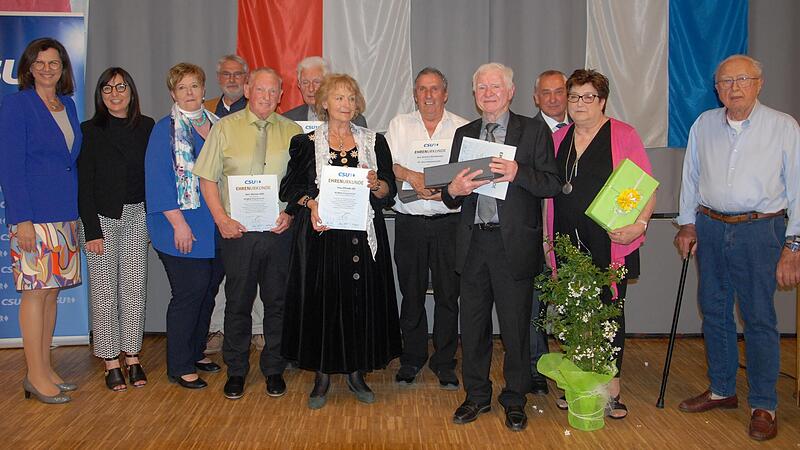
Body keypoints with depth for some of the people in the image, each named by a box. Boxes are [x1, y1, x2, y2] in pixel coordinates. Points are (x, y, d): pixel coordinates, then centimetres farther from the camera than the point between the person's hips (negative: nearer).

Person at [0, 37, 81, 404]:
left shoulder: (67, 105, 14)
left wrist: (75, 212, 14)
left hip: (64, 215, 7)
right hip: (32, 215, -7)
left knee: (52, 290, 10)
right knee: (36, 290, -4)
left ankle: (45, 369, 19)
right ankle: (35, 376, 5)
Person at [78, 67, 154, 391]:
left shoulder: (147, 127, 7)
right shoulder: (90, 130, 0)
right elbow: (84, 185, -3)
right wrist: (92, 231, -9)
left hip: (137, 217, 2)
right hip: (102, 218, -2)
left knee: (135, 290, 5)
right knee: (104, 292, 2)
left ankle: (132, 358, 16)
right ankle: (111, 362, 11)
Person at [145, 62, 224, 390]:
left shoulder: (216, 124, 13)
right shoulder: (165, 129, -5)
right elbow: (158, 179, -11)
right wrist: (179, 222, -17)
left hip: (216, 227, 6)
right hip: (183, 228, -6)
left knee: (208, 292, 12)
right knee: (189, 294, -3)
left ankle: (196, 353, 28)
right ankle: (179, 367, 10)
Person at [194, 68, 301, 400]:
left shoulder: (292, 131, 6)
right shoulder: (225, 128, 3)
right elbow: (208, 178, 3)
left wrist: (291, 214, -9)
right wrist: (221, 218, -7)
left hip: (279, 231, 1)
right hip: (237, 231, -1)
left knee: (277, 302, 8)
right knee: (238, 302, 7)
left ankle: (274, 370, 23)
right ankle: (236, 371, 22)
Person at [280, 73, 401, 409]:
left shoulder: (374, 142, 9)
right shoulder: (307, 143, 6)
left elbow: (390, 190, 6)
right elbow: (290, 187, 4)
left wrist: (376, 184, -16)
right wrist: (311, 203, -15)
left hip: (363, 236, 1)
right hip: (321, 234, -1)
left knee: (361, 300, 4)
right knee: (321, 301, 2)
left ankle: (356, 372, 20)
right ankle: (322, 375, 16)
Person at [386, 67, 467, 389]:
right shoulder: (399, 125, 10)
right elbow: (386, 164, 0)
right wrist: (411, 176, -18)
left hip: (449, 222, -1)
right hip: (409, 222, 1)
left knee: (448, 294, 3)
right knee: (411, 293, 9)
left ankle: (444, 362, 18)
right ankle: (412, 358, 24)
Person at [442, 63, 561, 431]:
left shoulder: (534, 131, 2)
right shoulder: (464, 134, 14)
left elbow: (552, 183, -7)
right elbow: (450, 195, 10)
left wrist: (517, 173, -23)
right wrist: (454, 189, -13)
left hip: (514, 244, -3)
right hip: (473, 242, 4)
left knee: (515, 326, 6)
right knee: (472, 324, 11)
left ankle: (514, 400, 24)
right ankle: (477, 395, 28)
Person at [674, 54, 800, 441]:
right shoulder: (703, 125, 7)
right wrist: (687, 224, 11)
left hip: (760, 231, -4)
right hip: (710, 228, 4)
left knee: (759, 319, 0)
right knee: (714, 312, 12)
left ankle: (763, 406, 14)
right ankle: (721, 390, 28)